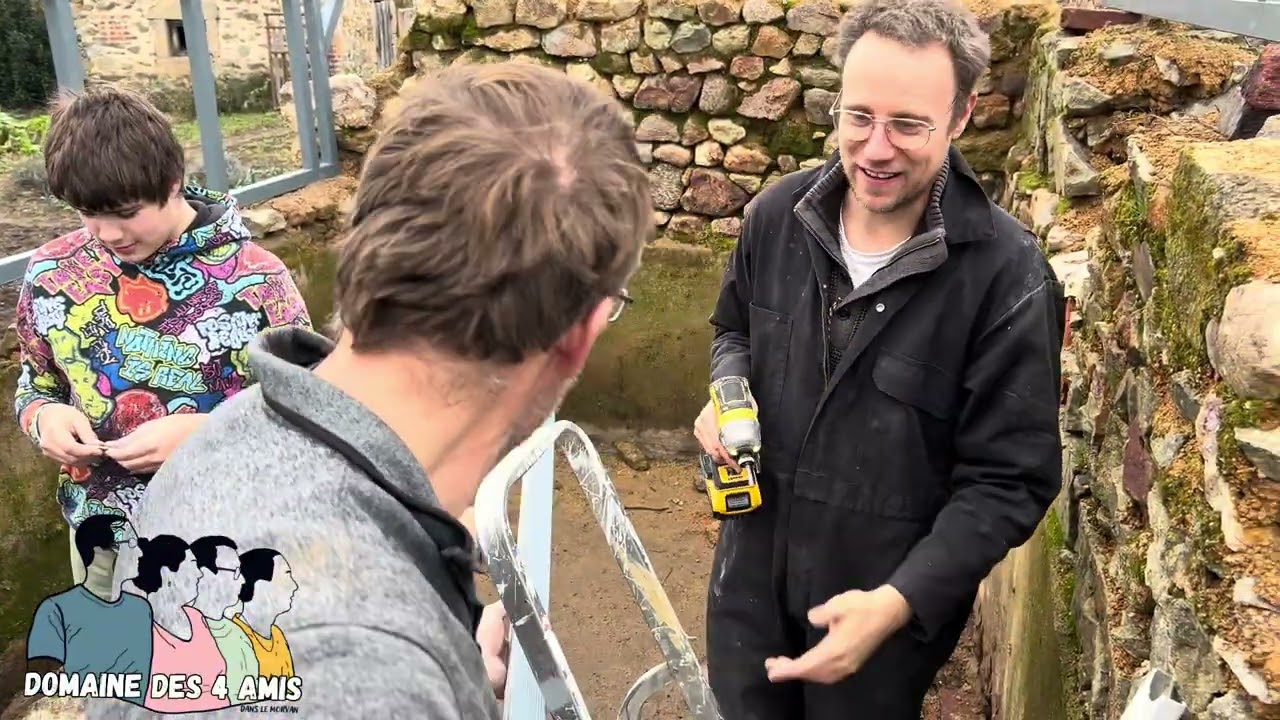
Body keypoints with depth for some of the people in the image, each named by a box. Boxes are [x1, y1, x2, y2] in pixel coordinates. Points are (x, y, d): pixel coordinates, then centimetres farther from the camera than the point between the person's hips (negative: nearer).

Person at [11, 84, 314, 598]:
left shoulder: (255, 279, -17)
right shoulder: (51, 274, -4)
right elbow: (34, 389, 10)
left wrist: (204, 431, -25)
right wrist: (45, 418, -13)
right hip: (104, 542, 4)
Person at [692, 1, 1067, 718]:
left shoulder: (1010, 278, -21)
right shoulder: (779, 214, -9)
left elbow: (1009, 482, -18)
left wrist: (899, 602, -27)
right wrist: (728, 392, -11)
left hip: (896, 595, -3)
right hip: (753, 564, 4)